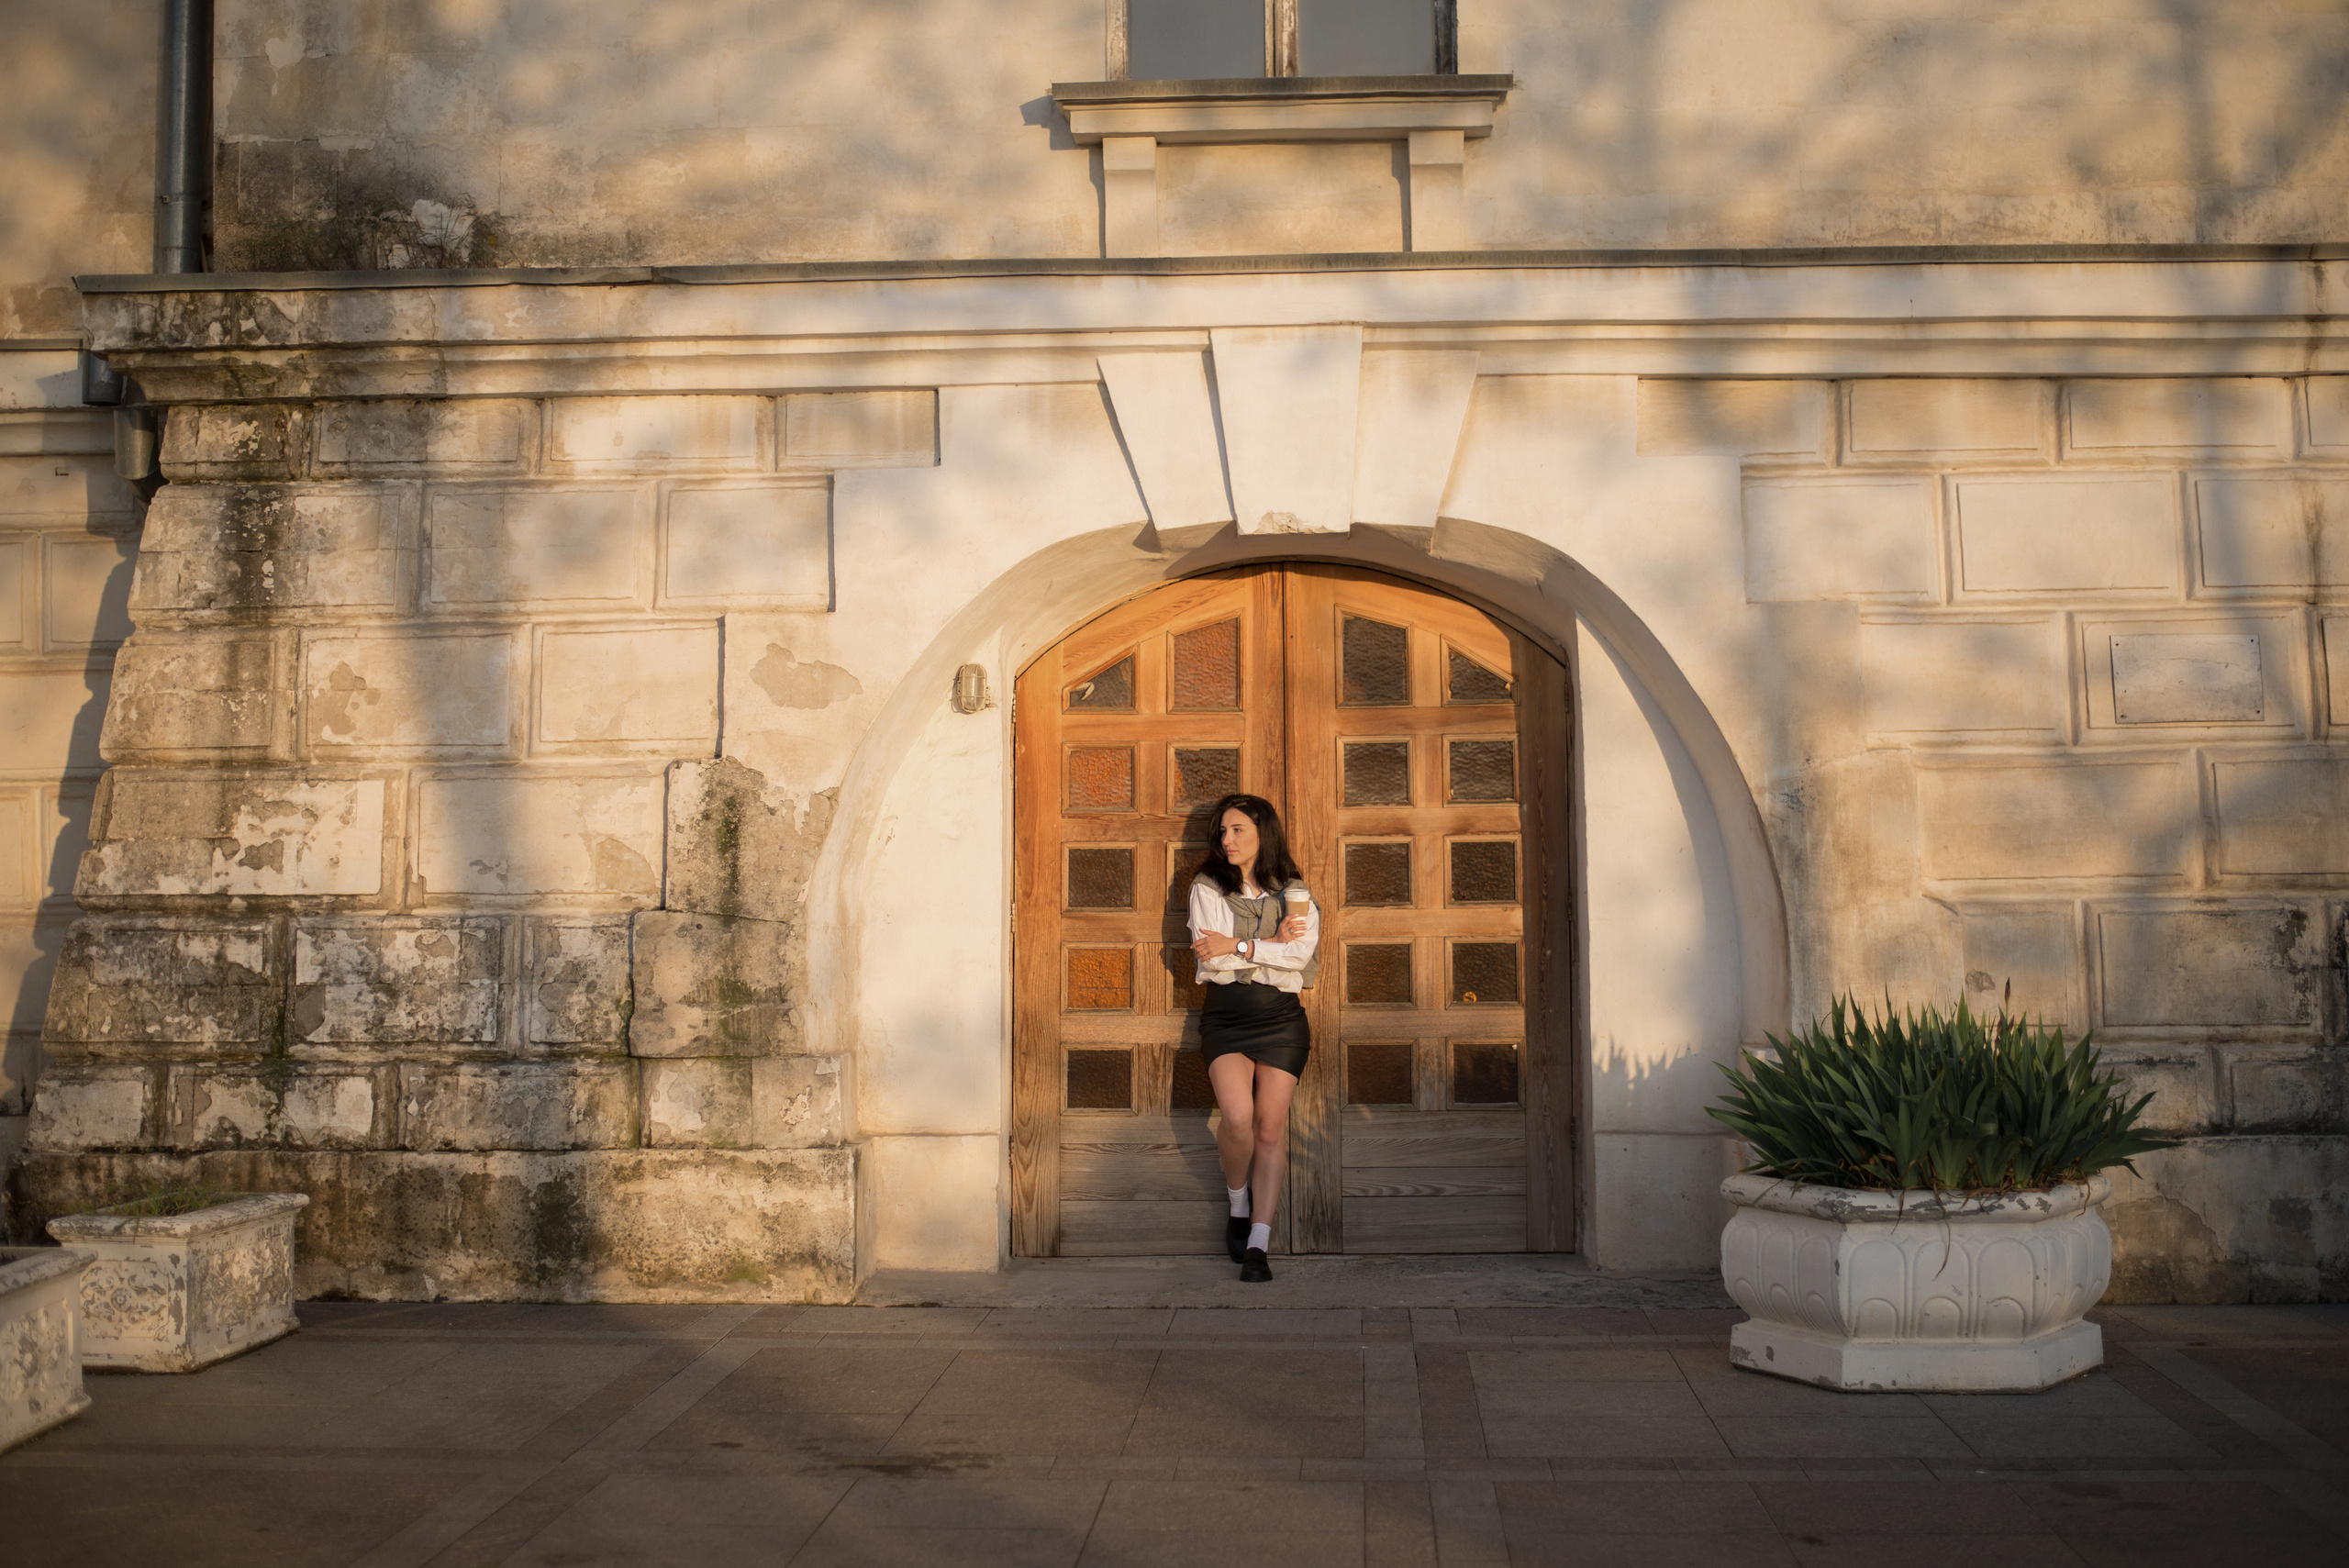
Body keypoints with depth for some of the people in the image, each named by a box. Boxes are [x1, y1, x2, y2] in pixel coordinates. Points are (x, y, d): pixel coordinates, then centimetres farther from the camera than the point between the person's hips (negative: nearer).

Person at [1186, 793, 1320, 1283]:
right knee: (1237, 1116, -20)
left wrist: (1238, 946, -13)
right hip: (1226, 1014, -1)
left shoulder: (1293, 891, 9)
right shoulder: (1207, 888, 6)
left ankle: (1257, 1243, 0)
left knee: (1271, 1125, -4)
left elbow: (1302, 952, -8)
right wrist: (1272, 944, -7)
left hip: (1281, 1015, 1)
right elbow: (1210, 957, -7)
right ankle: (1237, 1200, 10)